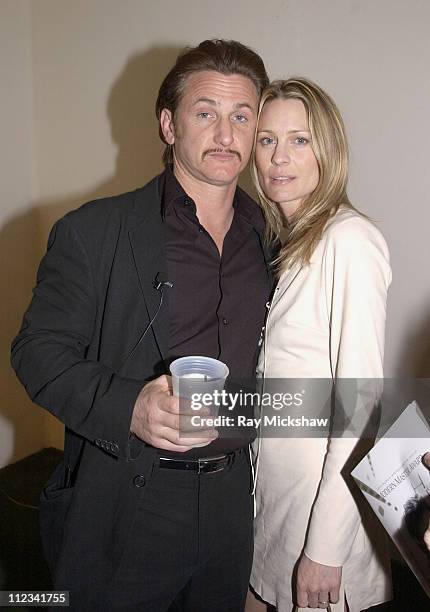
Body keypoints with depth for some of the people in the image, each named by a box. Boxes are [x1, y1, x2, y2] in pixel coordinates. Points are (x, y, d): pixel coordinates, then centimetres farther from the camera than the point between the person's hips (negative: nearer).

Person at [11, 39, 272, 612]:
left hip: (231, 502, 4)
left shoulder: (272, 237, 4)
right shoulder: (95, 232, -9)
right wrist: (129, 406, -25)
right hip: (125, 509, -3)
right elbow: (37, 350, -9)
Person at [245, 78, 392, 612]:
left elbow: (360, 401, -21)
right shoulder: (274, 239, 7)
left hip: (323, 484, -7)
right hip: (266, 472, 7)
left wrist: (326, 548, -18)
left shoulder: (350, 239, -18)